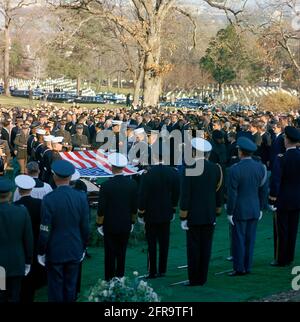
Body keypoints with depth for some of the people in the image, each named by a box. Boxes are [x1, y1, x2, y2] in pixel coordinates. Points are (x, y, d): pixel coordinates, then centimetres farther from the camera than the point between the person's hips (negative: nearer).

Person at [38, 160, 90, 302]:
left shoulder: (48, 199, -17)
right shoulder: (81, 197, -8)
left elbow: (45, 230, -14)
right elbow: (85, 227, -1)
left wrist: (41, 252, -1)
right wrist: (83, 248, 12)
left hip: (55, 252, -3)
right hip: (75, 252, 3)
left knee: (55, 288, 7)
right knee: (71, 287, 13)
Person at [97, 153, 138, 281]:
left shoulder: (106, 185, -15)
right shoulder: (132, 184, -6)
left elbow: (101, 209, -10)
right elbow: (135, 207, 2)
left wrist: (99, 224, 2)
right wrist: (132, 222, 15)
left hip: (110, 226, -3)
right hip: (125, 226, 3)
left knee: (110, 255, 6)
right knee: (121, 255, 11)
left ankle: (109, 280, 10)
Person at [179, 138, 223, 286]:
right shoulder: (216, 169, 1)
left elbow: (185, 195, -12)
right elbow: (219, 193, 8)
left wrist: (183, 217, -6)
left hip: (194, 216, -4)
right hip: (210, 216, 4)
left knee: (193, 248, 3)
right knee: (206, 247, 9)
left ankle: (194, 279, 6)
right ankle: (202, 278, 15)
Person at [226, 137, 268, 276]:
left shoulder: (235, 169, -17)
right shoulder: (260, 167, -2)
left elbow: (232, 194, -16)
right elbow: (264, 189, 5)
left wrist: (229, 212, -7)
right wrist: (261, 208, 15)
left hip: (240, 211, -5)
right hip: (254, 210, 5)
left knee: (238, 240, 3)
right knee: (250, 239, 12)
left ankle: (239, 268, 8)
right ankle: (247, 267, 18)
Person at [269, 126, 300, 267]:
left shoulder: (281, 159, -18)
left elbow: (275, 180, -22)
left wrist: (273, 195, -11)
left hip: (282, 201, -5)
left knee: (281, 231, 5)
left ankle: (280, 259, 11)